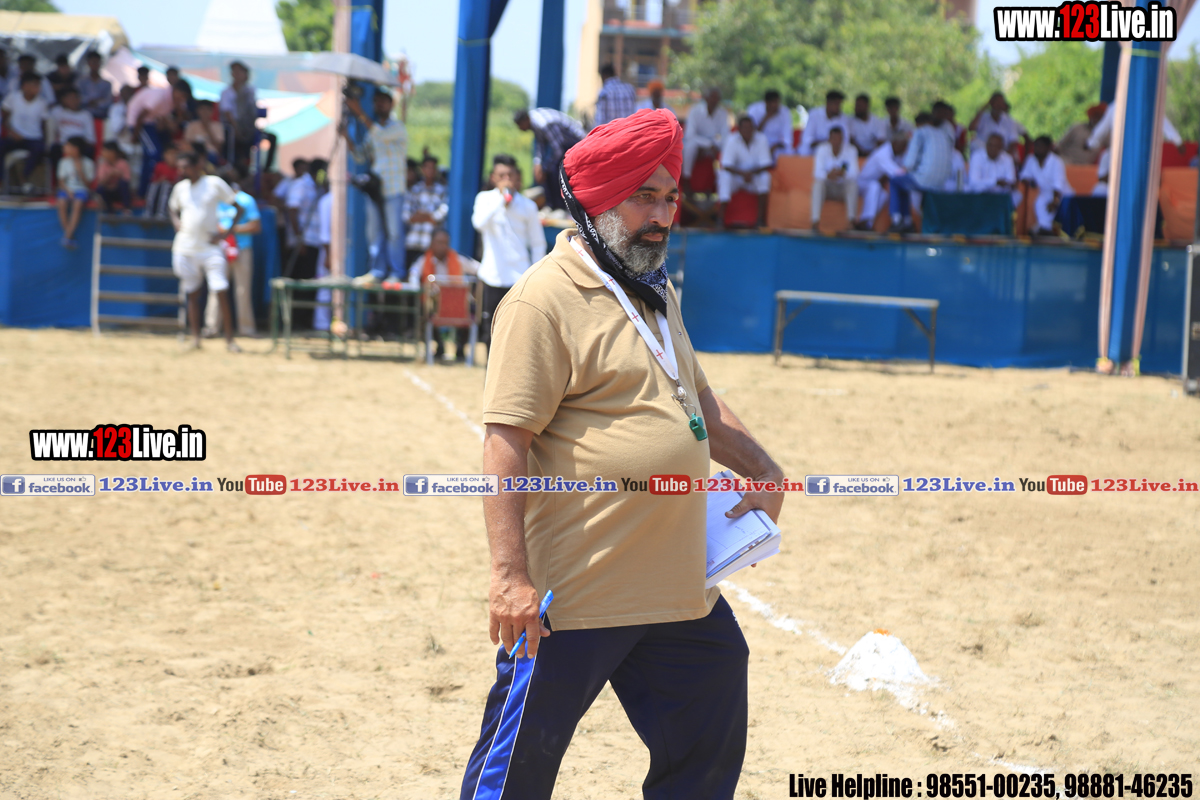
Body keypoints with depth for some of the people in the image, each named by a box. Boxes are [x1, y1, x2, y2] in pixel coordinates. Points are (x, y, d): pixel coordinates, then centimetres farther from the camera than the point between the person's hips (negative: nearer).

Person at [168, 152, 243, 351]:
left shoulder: (215, 184, -3)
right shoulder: (180, 188, 9)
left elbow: (238, 208, -1)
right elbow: (174, 210, 26)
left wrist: (225, 232, -10)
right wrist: (176, 223, 4)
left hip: (211, 248, -4)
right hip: (185, 249, 4)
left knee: (222, 293, -9)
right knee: (192, 294, 7)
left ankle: (229, 339, -3)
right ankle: (195, 337, 15)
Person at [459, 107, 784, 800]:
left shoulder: (658, 294, 16)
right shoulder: (545, 300, -13)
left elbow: (699, 402, 29)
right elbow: (506, 440, -19)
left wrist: (763, 470, 14)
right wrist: (512, 574, -25)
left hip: (680, 587, 9)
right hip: (574, 595, -9)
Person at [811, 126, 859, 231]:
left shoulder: (850, 150, -9)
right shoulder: (822, 149, -9)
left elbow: (854, 174, -18)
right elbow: (817, 173, -19)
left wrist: (843, 174, -41)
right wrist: (828, 176, -43)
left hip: (844, 188, 0)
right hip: (827, 188, 0)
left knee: (853, 182, -32)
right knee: (818, 182, -33)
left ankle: (853, 219, -39)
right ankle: (815, 221, -43)